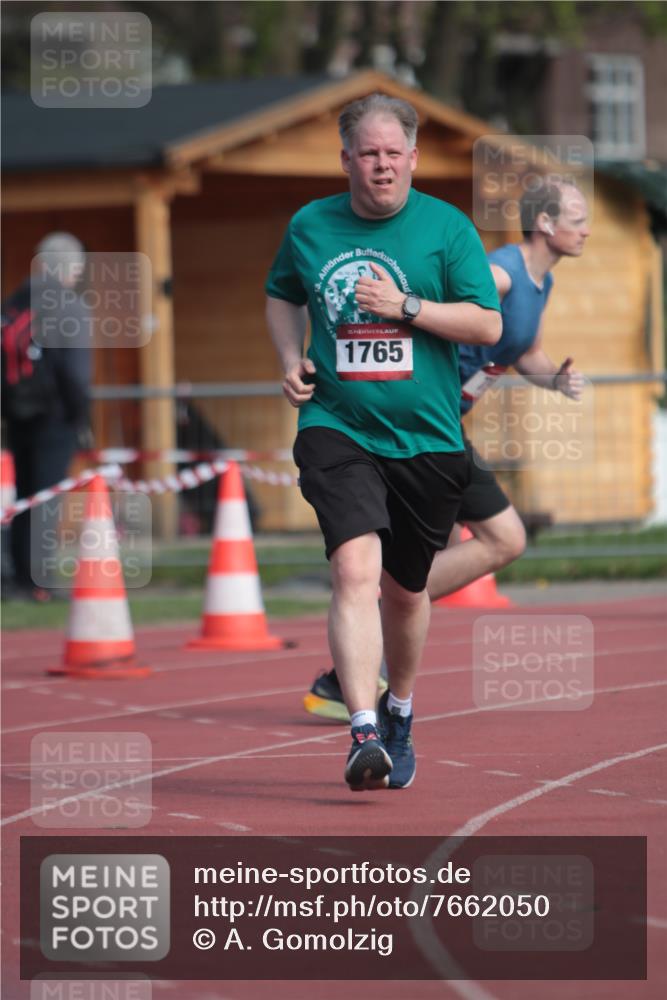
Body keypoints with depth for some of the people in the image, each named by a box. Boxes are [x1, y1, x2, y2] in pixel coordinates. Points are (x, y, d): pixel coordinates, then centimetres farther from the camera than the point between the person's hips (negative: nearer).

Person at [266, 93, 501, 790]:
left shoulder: (447, 228, -1)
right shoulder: (309, 227, 5)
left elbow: (488, 324, -5)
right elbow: (282, 296, 24)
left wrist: (406, 306, -16)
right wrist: (290, 360, 6)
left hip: (426, 438, 1)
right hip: (336, 427, -1)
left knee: (405, 588, 14)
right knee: (355, 569, -21)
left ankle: (400, 713, 41)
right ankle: (364, 735, -29)